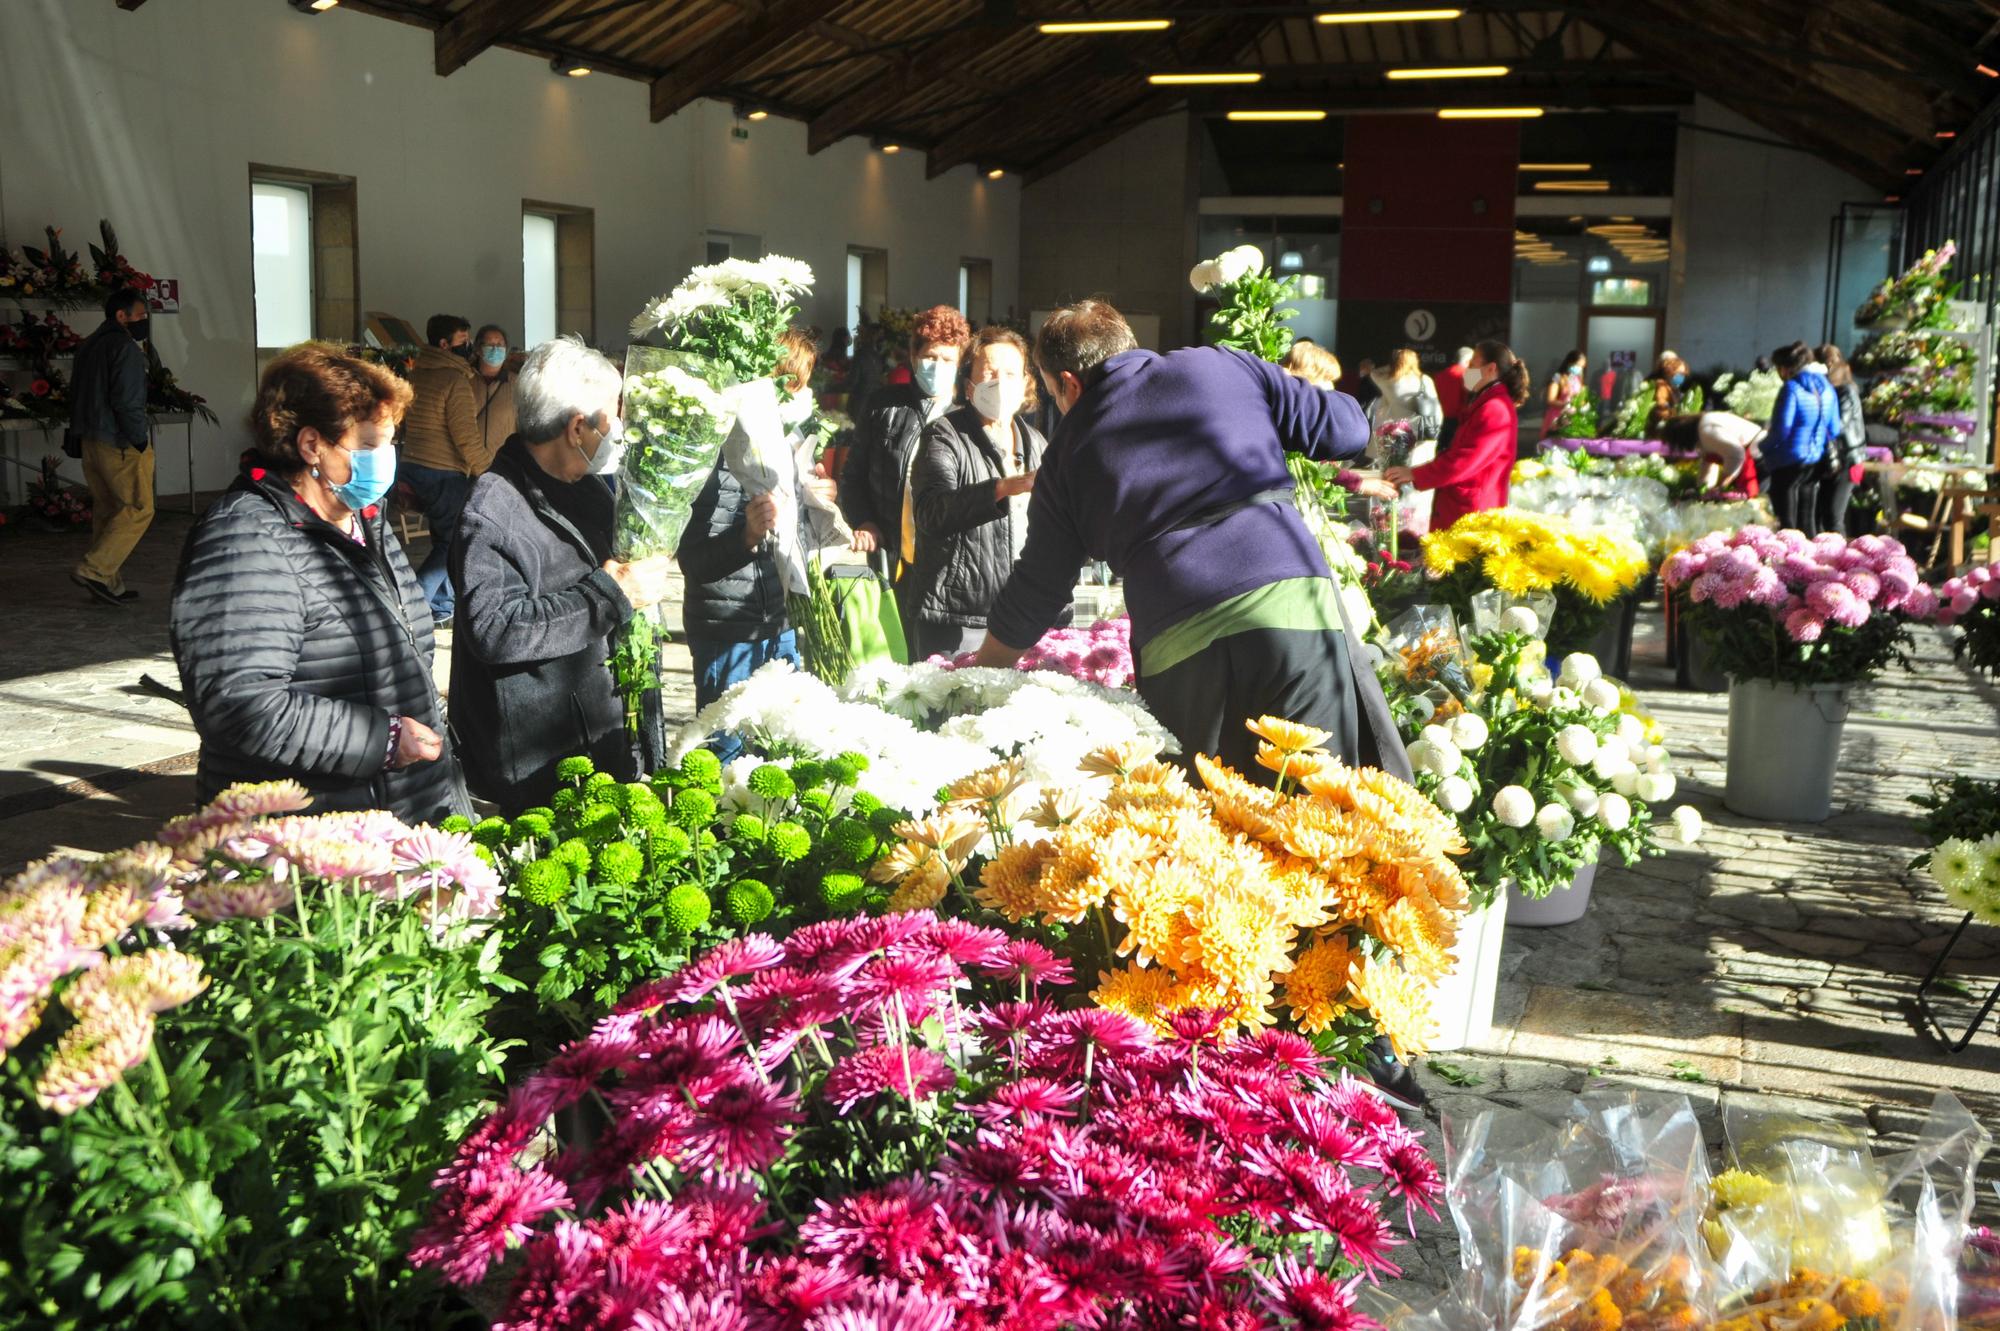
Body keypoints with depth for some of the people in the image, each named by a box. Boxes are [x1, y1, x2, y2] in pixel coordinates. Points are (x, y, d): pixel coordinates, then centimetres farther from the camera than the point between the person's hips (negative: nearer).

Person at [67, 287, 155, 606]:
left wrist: (80, 434, 20)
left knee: (106, 509, 12)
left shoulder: (88, 346, 17)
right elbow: (126, 401, -20)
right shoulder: (125, 348, -13)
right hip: (121, 444, -10)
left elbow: (77, 396, 19)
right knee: (138, 509, -5)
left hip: (91, 442, 10)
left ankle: (107, 582, 13)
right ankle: (94, 570, -11)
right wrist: (140, 440, -14)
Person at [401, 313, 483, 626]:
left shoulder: (417, 374, 12)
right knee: (452, 543, -1)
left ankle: (443, 608, 19)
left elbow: (405, 423, 18)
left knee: (443, 539, 16)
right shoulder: (455, 379, -15)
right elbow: (466, 435, -18)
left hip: (414, 467, 9)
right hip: (445, 473, -9)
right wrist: (484, 472, -9)